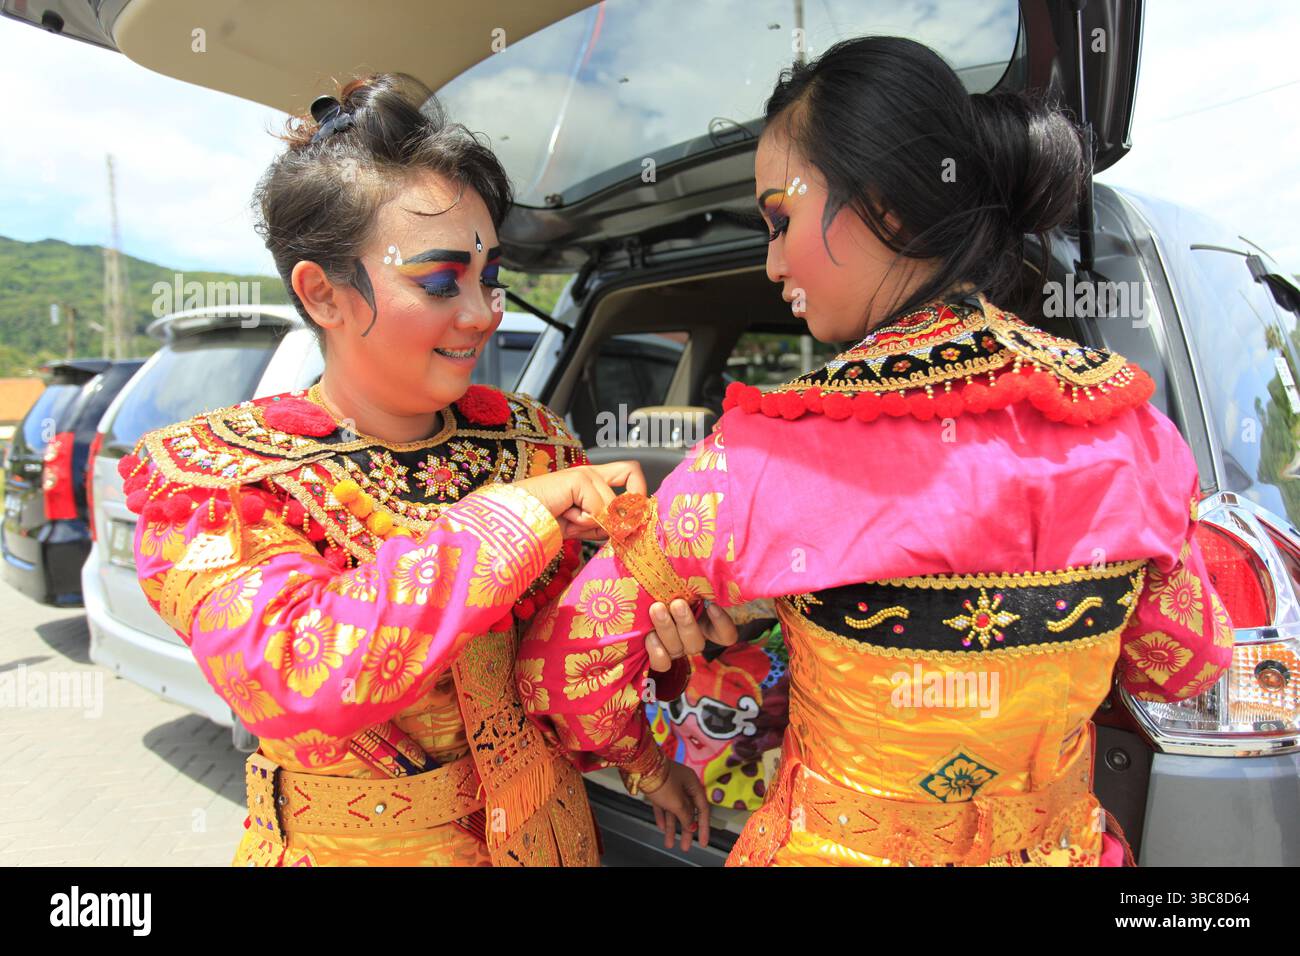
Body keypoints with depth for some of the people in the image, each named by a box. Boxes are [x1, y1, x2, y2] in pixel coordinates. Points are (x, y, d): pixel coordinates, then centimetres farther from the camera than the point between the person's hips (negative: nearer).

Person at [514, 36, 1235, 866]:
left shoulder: (767, 461, -27)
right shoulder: (1131, 431, -14)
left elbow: (563, 666, -17)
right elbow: (1183, 666, 2)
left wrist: (646, 765, 3)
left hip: (838, 847, -3)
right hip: (1064, 845, 4)